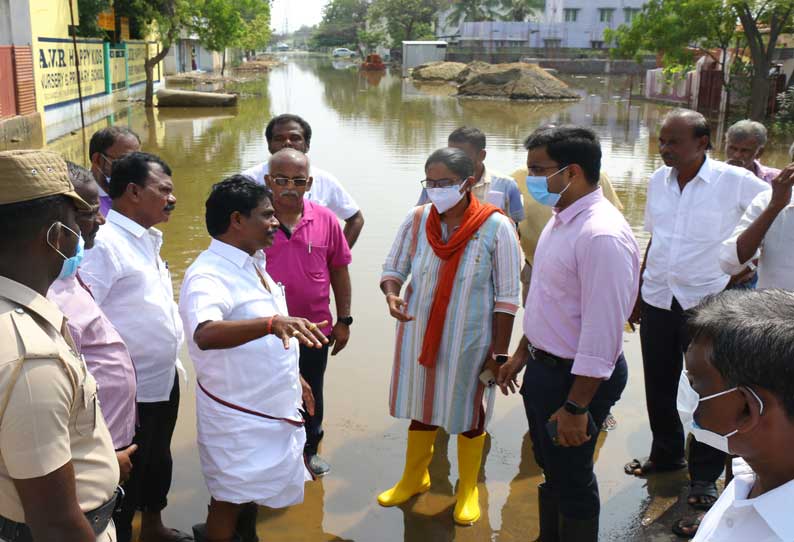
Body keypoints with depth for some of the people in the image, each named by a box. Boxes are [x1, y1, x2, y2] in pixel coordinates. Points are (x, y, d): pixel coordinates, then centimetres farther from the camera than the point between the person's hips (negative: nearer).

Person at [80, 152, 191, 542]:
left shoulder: (146, 239, 7)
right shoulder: (102, 243, -22)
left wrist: (171, 363, 15)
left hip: (164, 381, 9)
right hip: (130, 393, -9)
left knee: (158, 462, 26)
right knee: (125, 479, 10)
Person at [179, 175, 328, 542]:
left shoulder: (252, 263, 5)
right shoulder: (207, 275, -24)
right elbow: (205, 334, -45)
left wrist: (292, 376, 20)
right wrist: (273, 322, -56)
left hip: (270, 406, 8)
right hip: (236, 414, -8)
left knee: (252, 492, 24)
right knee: (230, 500, 7)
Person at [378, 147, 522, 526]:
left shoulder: (496, 227, -17)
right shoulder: (417, 220, -7)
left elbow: (507, 297, -11)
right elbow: (393, 269, 4)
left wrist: (499, 352, -10)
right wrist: (391, 295, -18)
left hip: (468, 339, -3)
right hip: (419, 334, 3)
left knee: (468, 412, 15)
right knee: (420, 406, 20)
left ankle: (468, 488, 40)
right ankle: (414, 478, 45)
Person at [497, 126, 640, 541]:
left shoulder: (602, 236, -26)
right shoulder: (560, 219, 5)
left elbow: (603, 332, -27)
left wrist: (576, 407, -24)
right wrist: (522, 354, 20)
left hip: (577, 377, -9)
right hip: (543, 367, 9)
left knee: (571, 480, 10)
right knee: (551, 469, 25)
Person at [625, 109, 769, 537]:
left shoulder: (736, 181, -13)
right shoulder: (659, 180, 2)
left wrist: (745, 268, -5)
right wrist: (638, 294, 12)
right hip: (658, 301, 4)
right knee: (659, 388, 16)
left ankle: (704, 476, 26)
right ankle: (665, 455, 38)